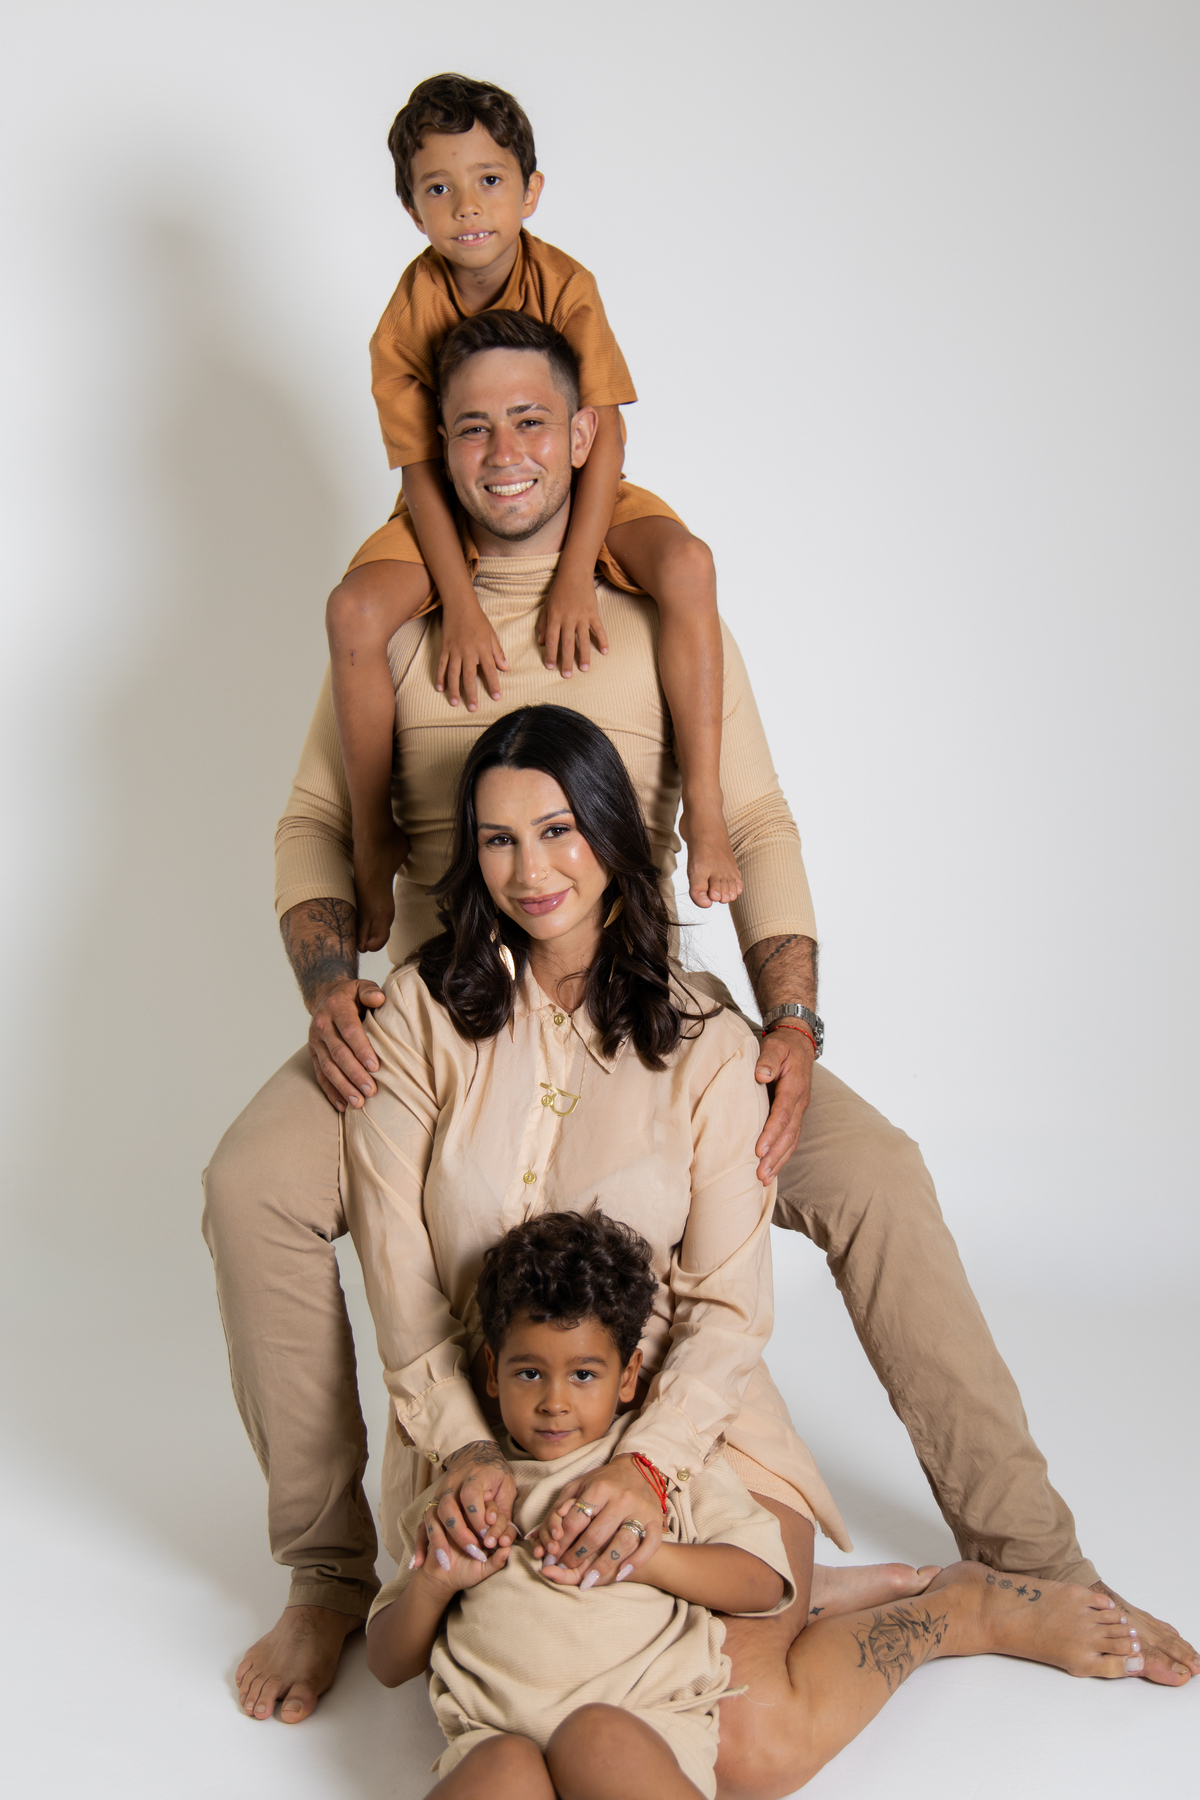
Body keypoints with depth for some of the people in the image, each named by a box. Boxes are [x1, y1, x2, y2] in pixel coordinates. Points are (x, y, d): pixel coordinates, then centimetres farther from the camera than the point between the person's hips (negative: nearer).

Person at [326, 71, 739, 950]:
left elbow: (606, 434, -17)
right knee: (355, 609, -27)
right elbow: (422, 473, -14)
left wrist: (576, 575, -28)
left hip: (572, 494, 0)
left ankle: (703, 808, -24)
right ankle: (375, 840, -12)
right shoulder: (408, 318, -14)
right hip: (453, 514, 0)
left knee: (687, 563, -29)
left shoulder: (566, 286, -15)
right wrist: (461, 607, -27)